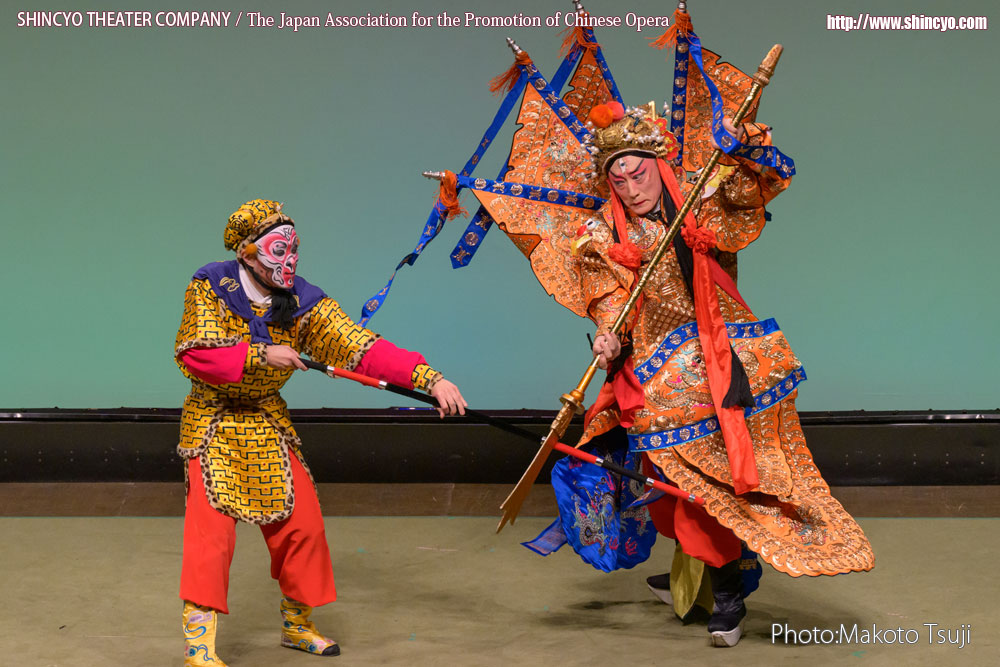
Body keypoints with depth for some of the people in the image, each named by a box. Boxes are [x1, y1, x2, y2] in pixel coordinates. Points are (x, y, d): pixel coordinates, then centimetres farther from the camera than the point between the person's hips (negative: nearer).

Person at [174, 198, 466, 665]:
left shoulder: (303, 302, -8)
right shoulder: (210, 287, -13)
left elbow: (362, 348, -16)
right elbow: (194, 354, -23)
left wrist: (428, 378, -28)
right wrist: (260, 355, -31)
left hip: (269, 425, 4)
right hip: (214, 425, -4)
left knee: (302, 523, 4)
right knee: (213, 523, -14)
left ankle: (296, 624, 25)